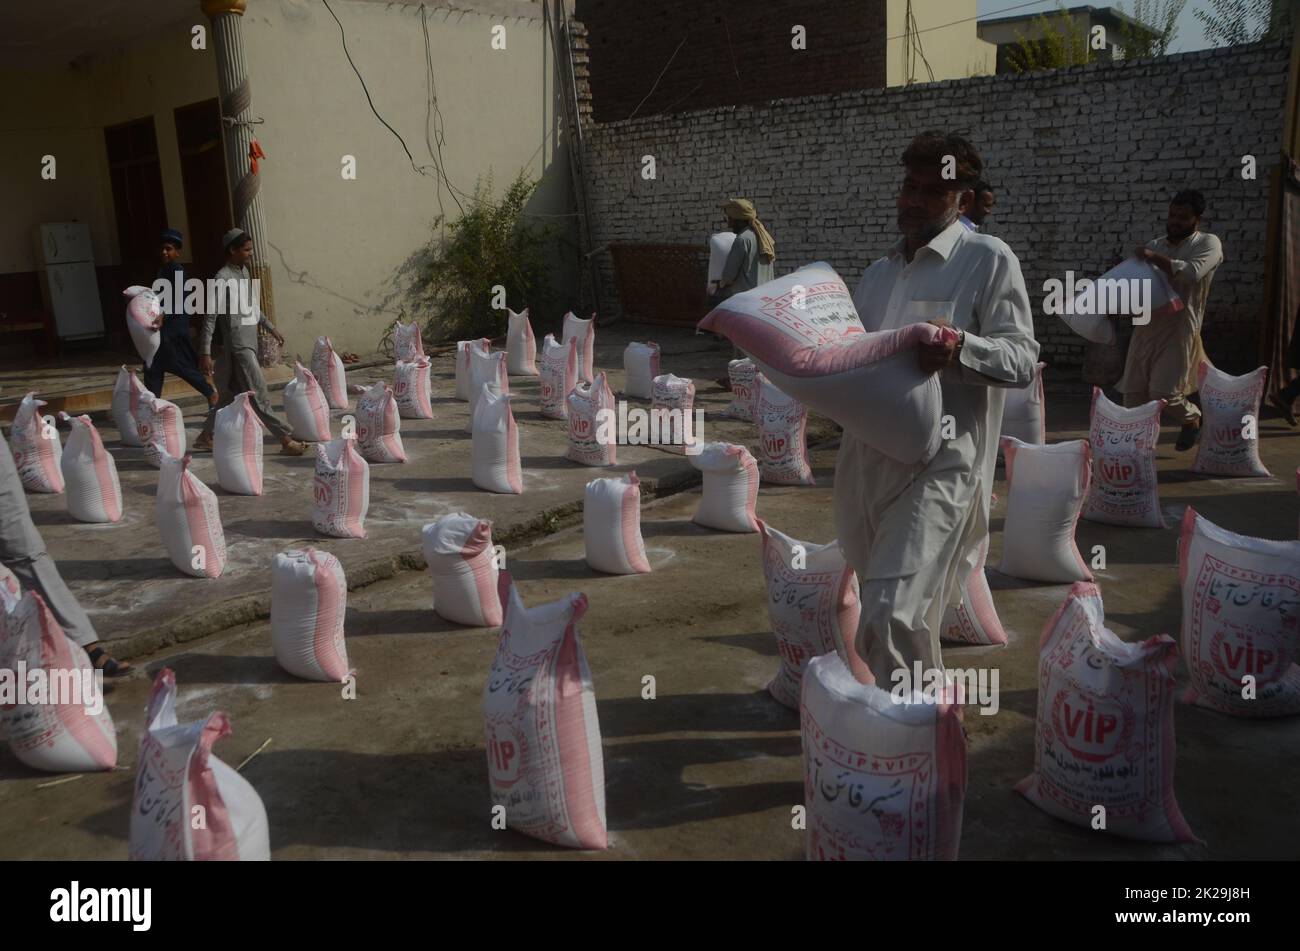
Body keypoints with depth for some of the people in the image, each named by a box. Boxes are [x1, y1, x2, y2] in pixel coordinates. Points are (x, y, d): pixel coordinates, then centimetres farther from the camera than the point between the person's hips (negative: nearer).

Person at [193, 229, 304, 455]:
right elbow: (210, 317, -15)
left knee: (230, 394, 14)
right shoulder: (223, 279, -13)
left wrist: (270, 327, 32)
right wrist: (205, 353, -18)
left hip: (250, 343, 9)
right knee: (259, 396, -8)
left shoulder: (244, 272, 14)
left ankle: (204, 437, 24)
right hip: (239, 347, -9)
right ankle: (286, 441, -9)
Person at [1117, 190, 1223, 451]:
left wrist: (1155, 258, -17)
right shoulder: (1155, 244, 13)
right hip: (1146, 328, 5)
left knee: (1164, 393, -10)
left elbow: (1192, 273, -20)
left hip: (1179, 330, -5)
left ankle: (1192, 419, 22)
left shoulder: (1208, 243, -1)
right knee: (1133, 391, 3)